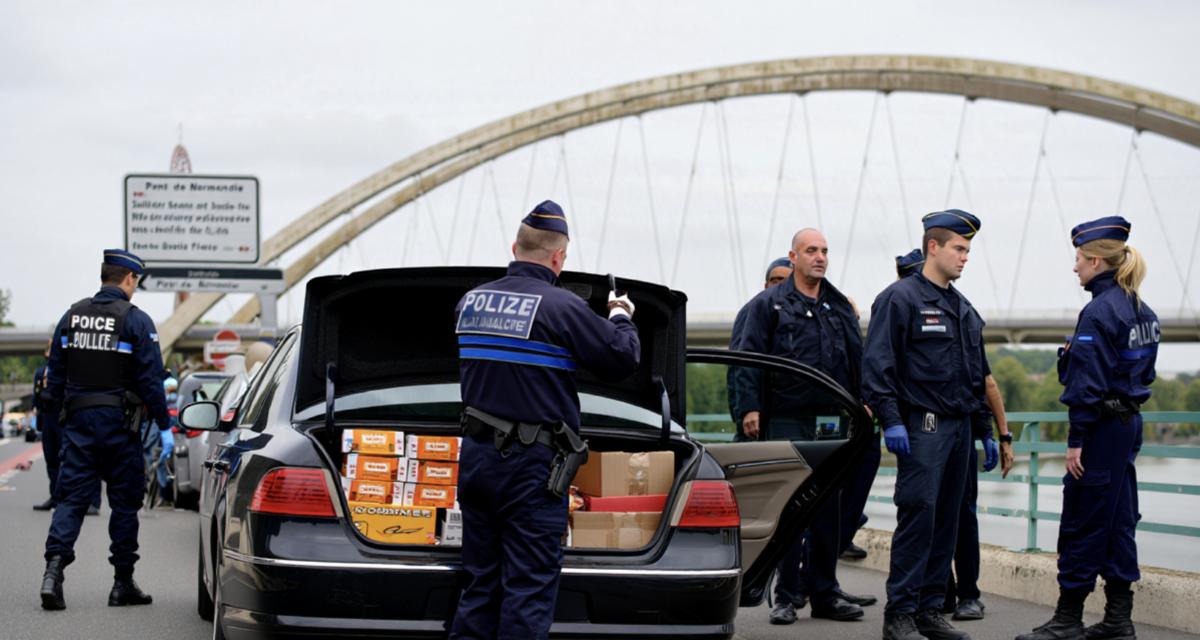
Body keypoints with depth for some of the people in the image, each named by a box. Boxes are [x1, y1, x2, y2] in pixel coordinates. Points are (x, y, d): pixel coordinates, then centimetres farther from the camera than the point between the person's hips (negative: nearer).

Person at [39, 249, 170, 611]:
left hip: (78, 419, 4)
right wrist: (163, 420, -2)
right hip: (118, 421, -4)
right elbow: (150, 378, -10)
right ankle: (123, 584, 9)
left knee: (72, 496, 3)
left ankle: (54, 567, -17)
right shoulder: (136, 321, -8)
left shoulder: (72, 316, 8)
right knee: (124, 500, 5)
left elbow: (55, 374, 12)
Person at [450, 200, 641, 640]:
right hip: (531, 464, -7)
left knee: (479, 585, 13)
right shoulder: (562, 307, -13)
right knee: (529, 589, -2)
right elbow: (622, 359, -9)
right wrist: (621, 318, 11)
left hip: (475, 455, 7)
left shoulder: (470, 301, 8)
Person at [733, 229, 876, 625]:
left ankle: (824, 593, 14)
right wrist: (750, 408, -11)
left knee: (829, 507, 6)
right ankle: (787, 596, 1)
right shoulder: (768, 304, 3)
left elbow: (858, 358, 19)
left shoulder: (840, 307, 16)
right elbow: (749, 359, -2)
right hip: (788, 421, -4)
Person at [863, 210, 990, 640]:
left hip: (959, 427, 8)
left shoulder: (963, 309, 18)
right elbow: (877, 365, -12)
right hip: (923, 426, -8)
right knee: (918, 517, -12)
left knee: (947, 521, 8)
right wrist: (891, 420, -20)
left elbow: (978, 374, 24)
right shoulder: (900, 298, -6)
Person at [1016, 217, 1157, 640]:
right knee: (1118, 520, 12)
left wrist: (1076, 441, -17)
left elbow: (1088, 383, -19)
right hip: (1129, 424, 9)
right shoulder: (1140, 310, 11)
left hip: (1101, 429, -9)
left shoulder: (1098, 312, -17)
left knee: (1082, 525, -3)